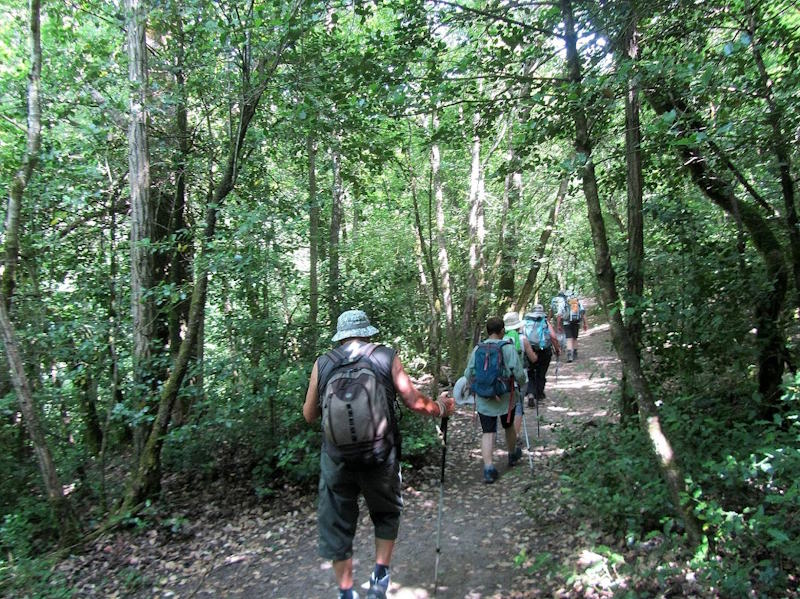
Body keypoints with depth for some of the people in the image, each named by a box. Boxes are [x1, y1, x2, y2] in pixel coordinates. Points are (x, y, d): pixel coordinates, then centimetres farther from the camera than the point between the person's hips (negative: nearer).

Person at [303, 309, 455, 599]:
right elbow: (414, 401, -5)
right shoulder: (386, 357, -3)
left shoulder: (322, 363, 0)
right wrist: (441, 407, 14)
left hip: (337, 458, 1)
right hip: (380, 456, 0)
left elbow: (309, 415, 6)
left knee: (336, 524, 17)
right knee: (386, 513, 25)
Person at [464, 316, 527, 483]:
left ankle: (488, 467, -5)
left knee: (487, 433, 5)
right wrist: (522, 384, 8)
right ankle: (513, 455, 44)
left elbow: (468, 373, 1)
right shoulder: (508, 348, -12)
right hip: (504, 398, -1)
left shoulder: (477, 349, -2)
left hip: (483, 400, 1)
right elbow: (519, 373, -14)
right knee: (509, 427, 22)